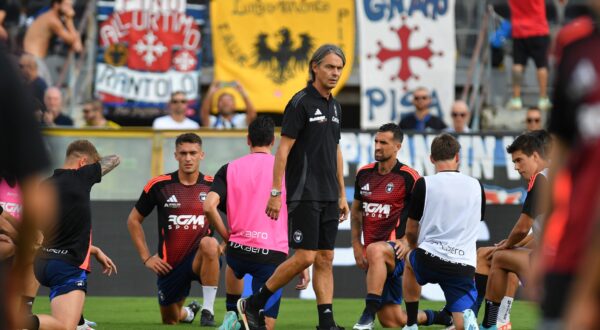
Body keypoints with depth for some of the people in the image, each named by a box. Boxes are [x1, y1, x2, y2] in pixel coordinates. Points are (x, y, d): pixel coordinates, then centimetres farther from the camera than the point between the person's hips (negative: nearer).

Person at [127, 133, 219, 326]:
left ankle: (208, 310, -28)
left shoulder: (212, 186, -2)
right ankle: (189, 313, 54)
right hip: (170, 264, 2)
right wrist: (146, 258, 0)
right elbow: (134, 220, 7)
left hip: (199, 259, -2)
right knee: (170, 321, 14)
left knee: (209, 244, -38)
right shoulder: (159, 185, -4)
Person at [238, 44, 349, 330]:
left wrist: (342, 194, 19)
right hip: (304, 195, -8)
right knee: (305, 256, -11)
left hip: (328, 197, 8)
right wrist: (275, 193, -16)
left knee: (325, 259, 4)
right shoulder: (301, 103, -10)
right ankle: (253, 304, 1)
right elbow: (283, 149, -12)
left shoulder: (335, 107, 14)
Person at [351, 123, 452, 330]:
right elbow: (356, 210, 21)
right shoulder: (364, 174, 9)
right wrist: (356, 245, 11)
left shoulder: (408, 176, -7)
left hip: (396, 249, -6)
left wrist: (407, 239, -15)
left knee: (375, 251, -43)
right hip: (374, 258, 6)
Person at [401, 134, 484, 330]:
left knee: (410, 260, 35)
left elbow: (411, 230, 8)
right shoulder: (476, 187, 9)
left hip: (429, 261, -1)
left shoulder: (424, 184, -2)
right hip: (464, 265, 1)